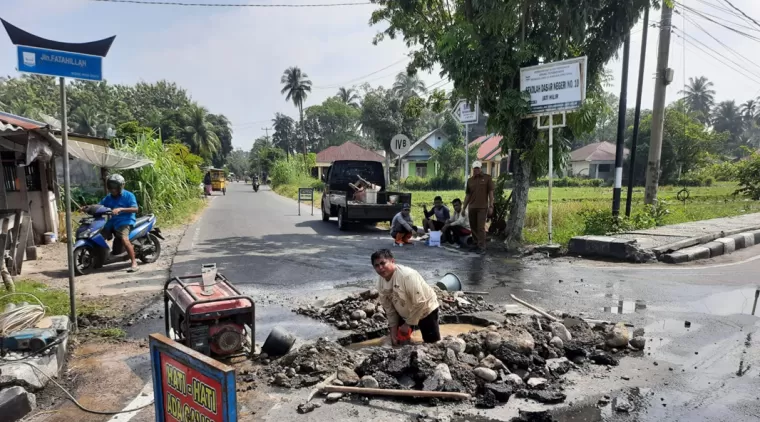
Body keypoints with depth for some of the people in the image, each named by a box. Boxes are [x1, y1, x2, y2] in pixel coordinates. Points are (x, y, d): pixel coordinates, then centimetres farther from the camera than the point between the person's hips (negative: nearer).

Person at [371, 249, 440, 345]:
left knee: (432, 342, -2)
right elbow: (388, 307, -3)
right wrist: (393, 330, -6)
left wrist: (408, 324, -22)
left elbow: (420, 303, -32)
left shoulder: (407, 275, -36)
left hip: (426, 310, -6)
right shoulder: (380, 282, -14)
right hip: (405, 313, 6)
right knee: (397, 341, 10)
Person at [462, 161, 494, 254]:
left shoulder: (487, 178, 0)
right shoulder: (470, 180, 11)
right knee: (473, 227, 9)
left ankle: (482, 247, -4)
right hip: (471, 207, 4)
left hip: (482, 207, -4)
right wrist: (464, 207, 11)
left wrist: (491, 206, -7)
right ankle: (476, 244, 22)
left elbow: (490, 193, -1)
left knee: (481, 227, -8)